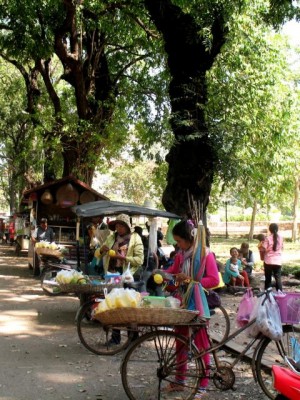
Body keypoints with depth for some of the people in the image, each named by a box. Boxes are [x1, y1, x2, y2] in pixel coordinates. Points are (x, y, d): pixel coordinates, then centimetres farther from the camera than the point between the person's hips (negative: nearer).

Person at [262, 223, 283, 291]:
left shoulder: (268, 238, -11)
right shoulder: (281, 237, 1)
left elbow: (264, 249, -12)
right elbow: (282, 247, 12)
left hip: (268, 261, -2)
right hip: (278, 261, 2)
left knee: (268, 278, 9)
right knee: (278, 278, 5)